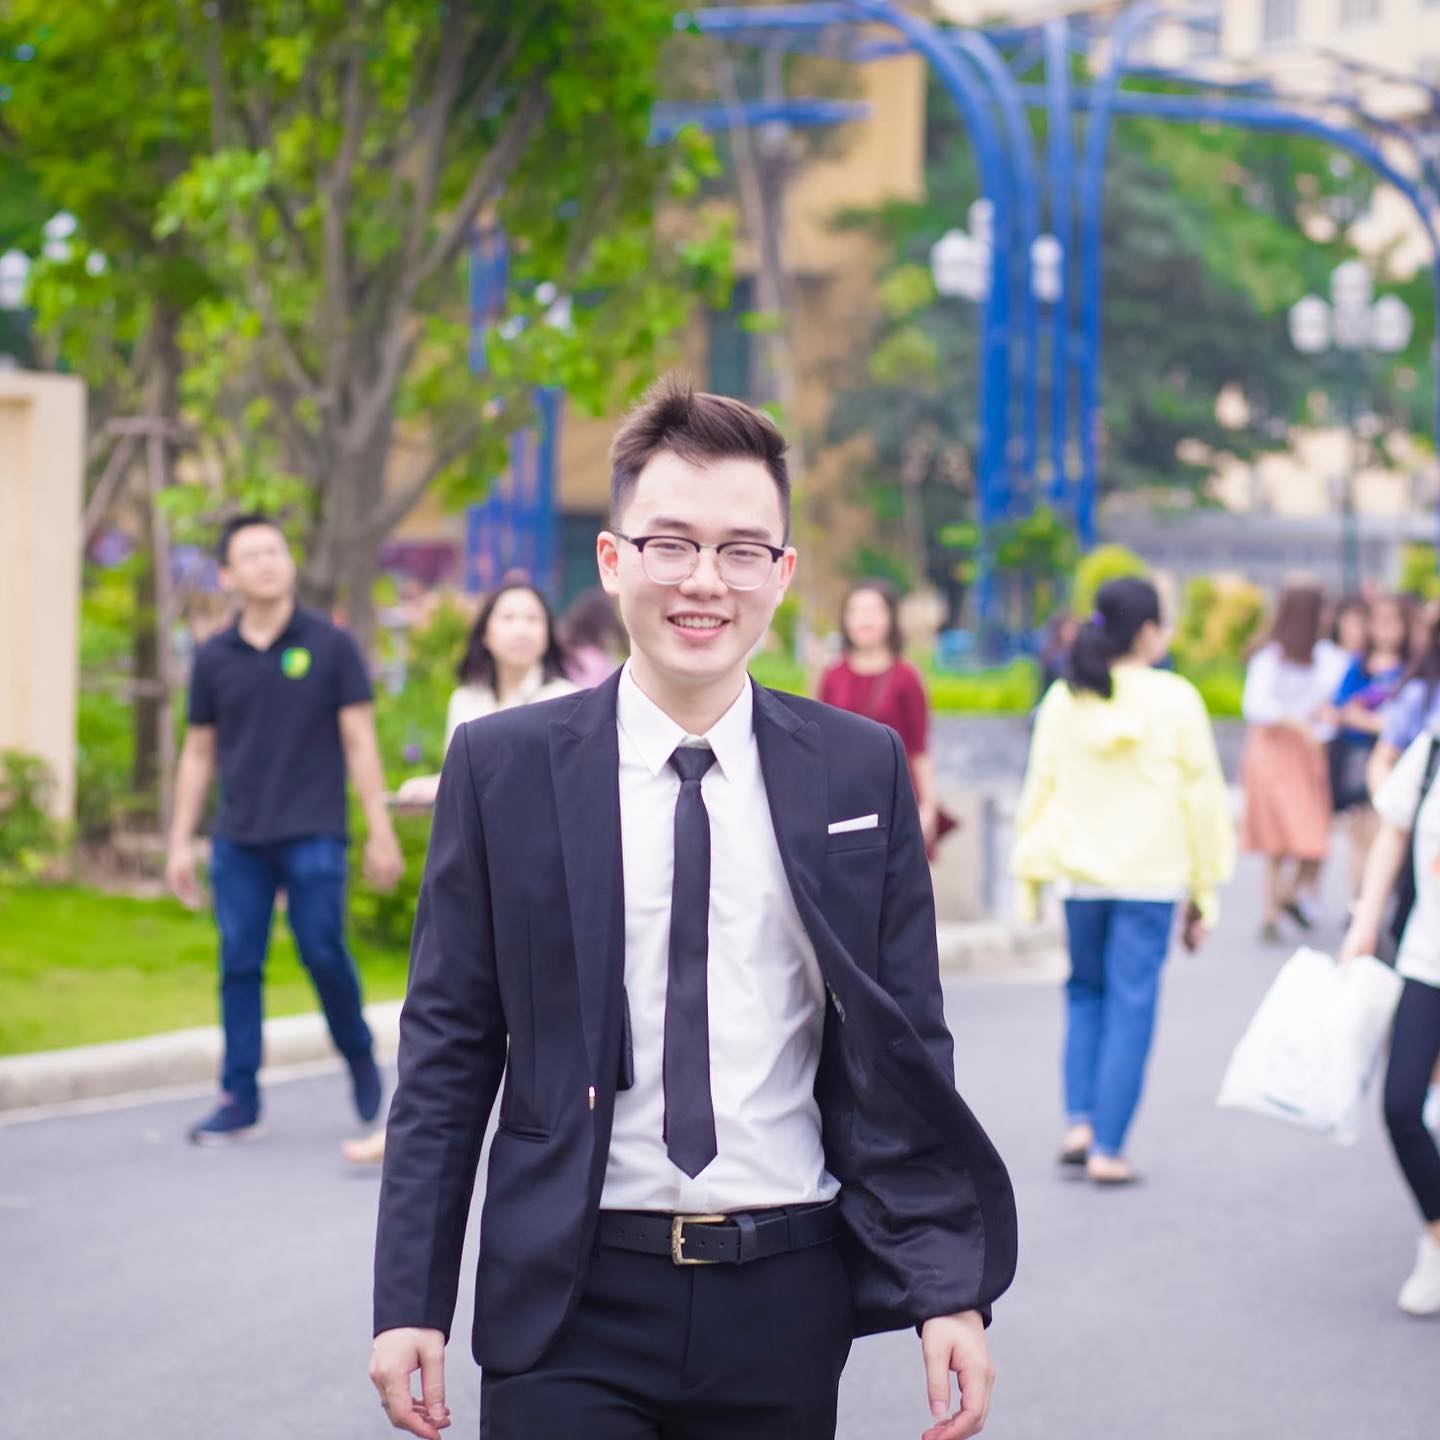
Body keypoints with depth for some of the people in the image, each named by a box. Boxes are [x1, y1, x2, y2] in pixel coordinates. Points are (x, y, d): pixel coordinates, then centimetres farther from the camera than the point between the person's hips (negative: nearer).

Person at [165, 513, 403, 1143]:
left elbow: (359, 741, 2)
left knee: (323, 953, -6)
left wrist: (381, 831, -2)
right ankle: (239, 1099, 8)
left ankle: (360, 1058, 20)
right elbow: (199, 753, 14)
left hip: (313, 834, -3)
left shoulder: (328, 645, 1)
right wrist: (181, 842, 11)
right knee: (238, 966, 1)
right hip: (238, 840, 3)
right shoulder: (215, 658, 7)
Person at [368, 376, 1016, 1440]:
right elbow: (447, 1053, 3)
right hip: (572, 1307, -1)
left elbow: (905, 1050, 6)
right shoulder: (501, 768, 1)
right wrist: (411, 1301, -2)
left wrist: (948, 1293, -2)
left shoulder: (861, 771, 4)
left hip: (785, 1308, 1)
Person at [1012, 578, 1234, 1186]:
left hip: (1081, 873, 3)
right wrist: (1204, 891, 6)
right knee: (1131, 1005, 2)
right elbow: (1202, 794, -2)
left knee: (1086, 993, 20)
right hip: (1152, 877, -3)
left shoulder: (1063, 699, 2)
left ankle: (1080, 1119, 5)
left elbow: (1040, 787, 5)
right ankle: (1107, 1148, 0)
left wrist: (1030, 874, 12)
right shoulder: (1175, 700, -5)